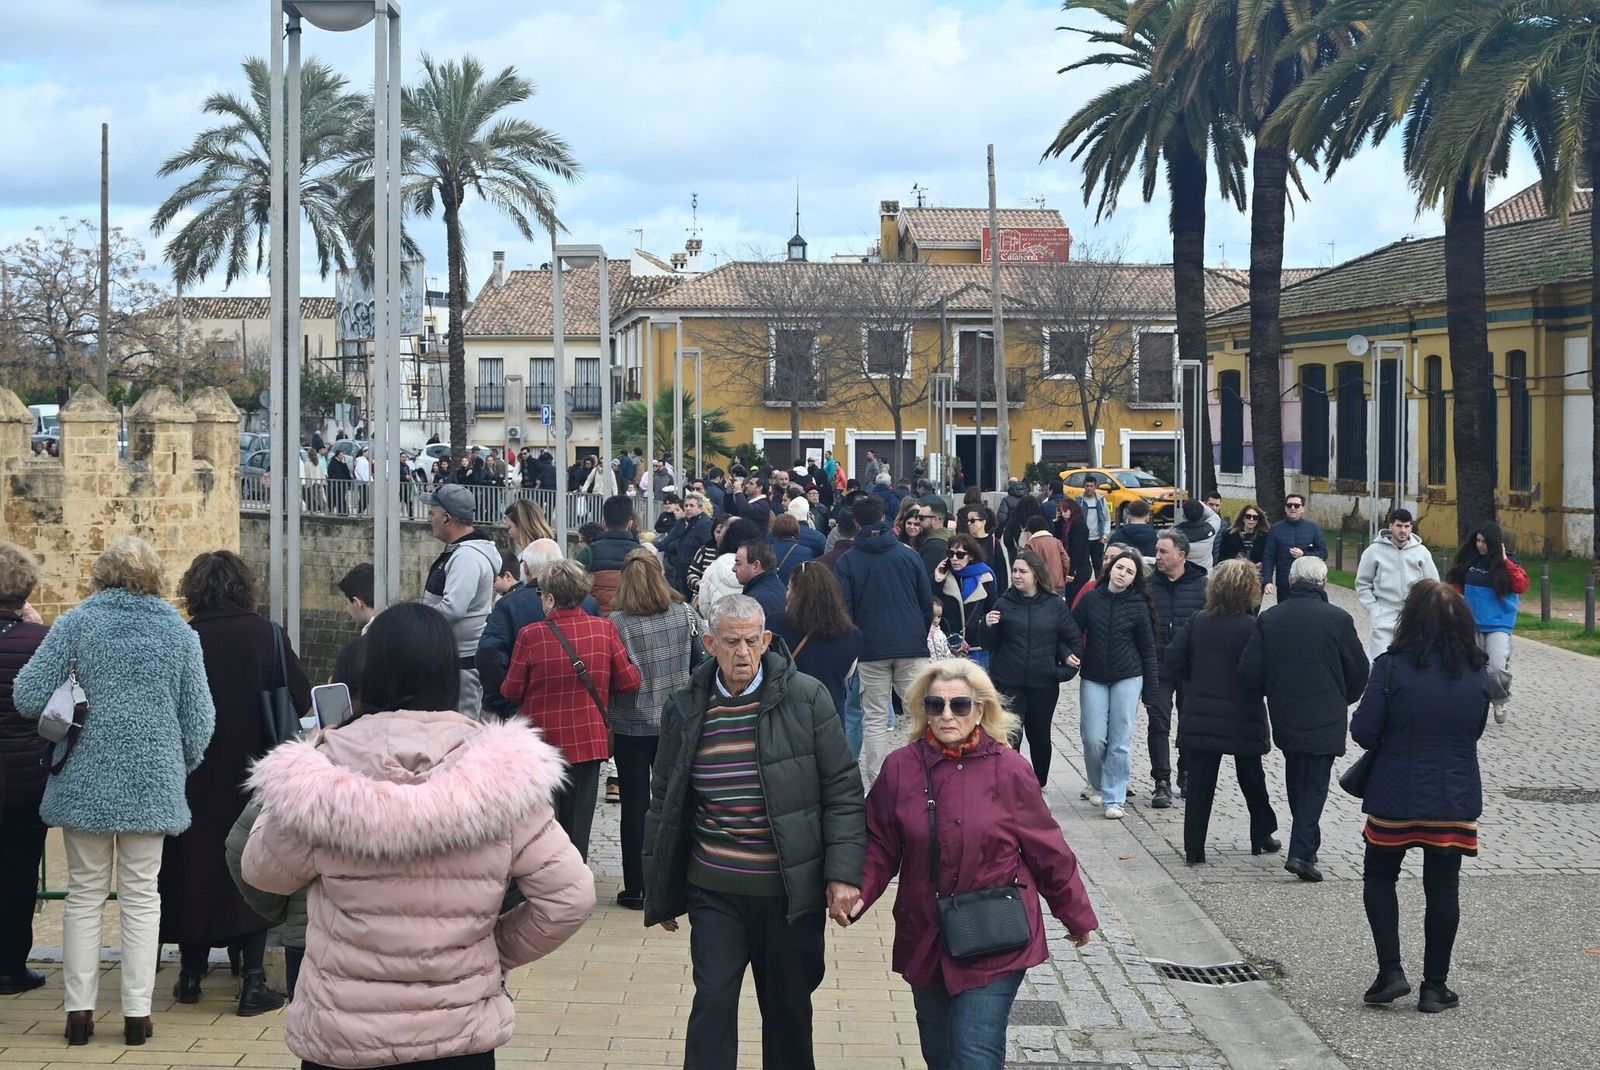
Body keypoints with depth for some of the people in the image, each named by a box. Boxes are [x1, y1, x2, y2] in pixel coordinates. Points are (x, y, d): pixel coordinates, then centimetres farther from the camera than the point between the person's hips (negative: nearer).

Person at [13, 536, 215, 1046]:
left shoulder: (76, 623, -3)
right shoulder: (180, 632, 2)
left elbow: (28, 697, -8)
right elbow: (199, 721, 2)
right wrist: (181, 767, 19)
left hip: (86, 780, 0)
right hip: (153, 783, 0)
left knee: (85, 894, 10)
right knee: (141, 897, 8)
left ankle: (79, 1011, 10)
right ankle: (137, 1013, 7)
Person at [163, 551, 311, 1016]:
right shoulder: (267, 636, -9)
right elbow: (302, 701, -8)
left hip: (193, 780, 1)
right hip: (253, 776, -1)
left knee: (194, 864, 16)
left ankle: (192, 972, 25)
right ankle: (253, 980, 2)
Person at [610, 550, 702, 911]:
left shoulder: (617, 622, -13)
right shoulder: (684, 614, -4)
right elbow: (704, 661, 2)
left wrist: (606, 724, 2)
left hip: (631, 726, -3)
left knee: (635, 806, 6)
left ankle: (636, 888, 10)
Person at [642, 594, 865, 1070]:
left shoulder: (806, 698, -5)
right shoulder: (684, 709, 2)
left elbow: (843, 792, -3)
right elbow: (663, 802, 11)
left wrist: (844, 874, -11)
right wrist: (659, 892, 12)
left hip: (791, 890, -1)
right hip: (715, 892, 1)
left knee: (789, 1012, 12)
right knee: (713, 1005, -5)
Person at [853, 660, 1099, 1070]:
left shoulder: (1009, 770, -8)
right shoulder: (901, 768, -3)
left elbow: (1048, 851, 0)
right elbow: (880, 846, 2)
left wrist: (1076, 914, 8)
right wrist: (857, 895, -15)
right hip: (925, 941, 3)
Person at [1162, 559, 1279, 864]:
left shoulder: (1197, 622, 0)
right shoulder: (1251, 627, -13)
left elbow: (1174, 661, 1)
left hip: (1200, 714, 3)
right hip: (1242, 717, -3)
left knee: (1199, 782, 4)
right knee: (1251, 778, 16)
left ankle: (1194, 849, 2)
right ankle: (1263, 836, 31)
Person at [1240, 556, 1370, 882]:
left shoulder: (1269, 618, -3)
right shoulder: (1338, 619, -9)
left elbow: (1249, 672, -4)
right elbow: (1358, 670, -2)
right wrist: (1344, 699, 17)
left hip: (1284, 717, 3)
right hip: (1325, 718, -3)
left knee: (1296, 779, 19)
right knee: (1316, 782, 2)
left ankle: (1306, 845, 29)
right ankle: (1301, 851, -9)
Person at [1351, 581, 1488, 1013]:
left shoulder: (1391, 666, -14)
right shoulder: (1477, 673, -1)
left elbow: (1362, 730, -13)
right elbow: (1476, 730, 11)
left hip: (1396, 797, -3)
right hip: (1456, 798, 3)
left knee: (1379, 878, 15)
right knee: (1443, 888, 11)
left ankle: (1391, 971, 6)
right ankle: (1435, 986, 15)